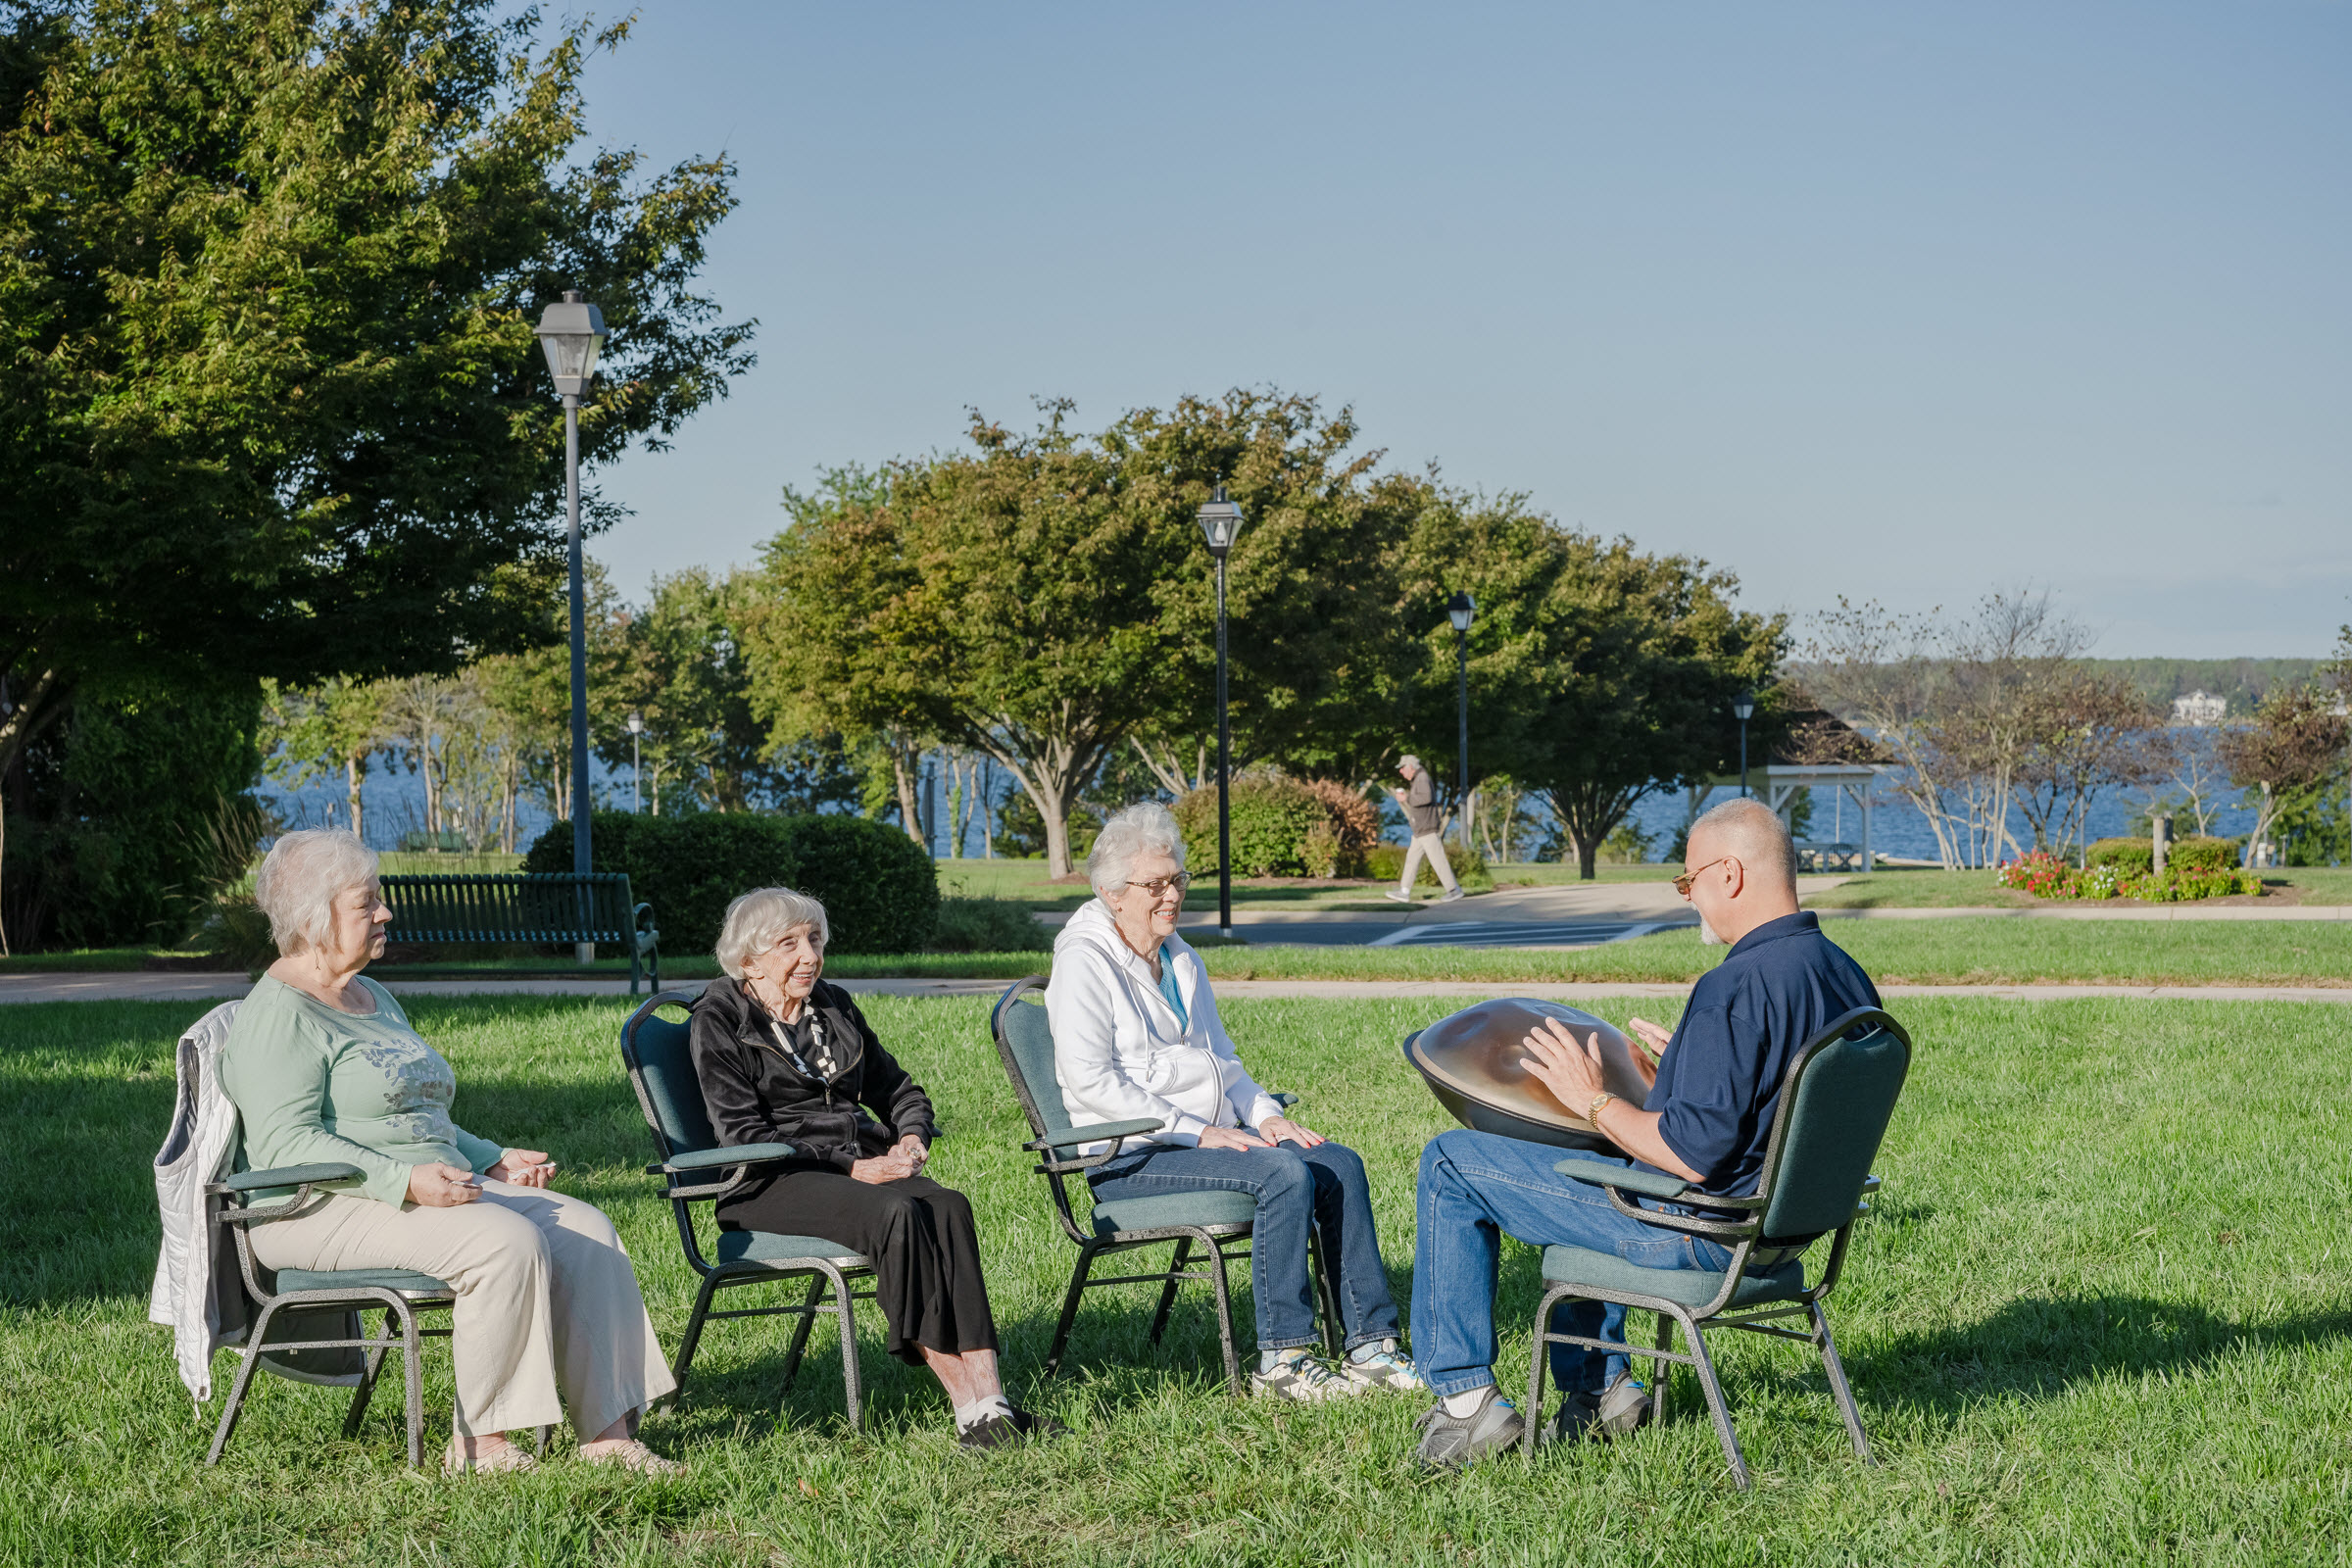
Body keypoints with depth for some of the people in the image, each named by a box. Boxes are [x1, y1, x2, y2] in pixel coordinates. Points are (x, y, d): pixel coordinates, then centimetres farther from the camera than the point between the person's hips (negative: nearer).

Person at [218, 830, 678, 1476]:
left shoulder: (375, 998, 22)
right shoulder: (277, 1014, -9)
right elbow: (285, 1143, -20)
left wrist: (494, 1159, 12)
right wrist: (405, 1181, -28)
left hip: (431, 1189, 9)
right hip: (328, 1208, -9)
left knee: (585, 1231, -11)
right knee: (507, 1242, -31)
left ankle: (607, 1434, -15)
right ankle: (478, 1444, -21)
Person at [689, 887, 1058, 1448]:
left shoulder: (834, 1007, 19)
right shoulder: (718, 1021, 1)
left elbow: (897, 1088, 28)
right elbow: (744, 1135, -9)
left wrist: (912, 1138, 4)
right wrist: (850, 1169, -16)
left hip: (865, 1165, 6)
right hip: (774, 1184, -5)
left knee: (949, 1208, -28)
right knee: (897, 1214, -35)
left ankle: (990, 1399, -39)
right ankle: (970, 1409, -37)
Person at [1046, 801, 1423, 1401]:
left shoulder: (1181, 959, 19)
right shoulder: (1085, 962, -7)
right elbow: (1090, 1081, -17)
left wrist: (1264, 1115, 4)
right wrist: (1196, 1131, -19)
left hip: (1209, 1133, 8)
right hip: (1133, 1154, -8)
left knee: (1340, 1164, -11)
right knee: (1284, 1173, -28)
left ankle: (1370, 1344, -10)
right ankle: (1279, 1361, -23)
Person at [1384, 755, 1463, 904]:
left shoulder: (1422, 778, -14)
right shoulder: (1419, 779, 17)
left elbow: (1426, 797, -30)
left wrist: (1406, 798, -21)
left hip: (1427, 829, -10)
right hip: (1420, 830, 10)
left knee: (1437, 860, -6)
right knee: (1412, 859, 8)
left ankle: (1454, 890, 1)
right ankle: (1404, 892, 8)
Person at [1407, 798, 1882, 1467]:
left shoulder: (1735, 988, -27)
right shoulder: (1845, 974, 3)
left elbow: (1695, 1154, -29)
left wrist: (1596, 1101, -15)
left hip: (1699, 1234, -9)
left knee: (1451, 1163, 2)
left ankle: (1464, 1394, 6)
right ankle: (1600, 1384, 31)